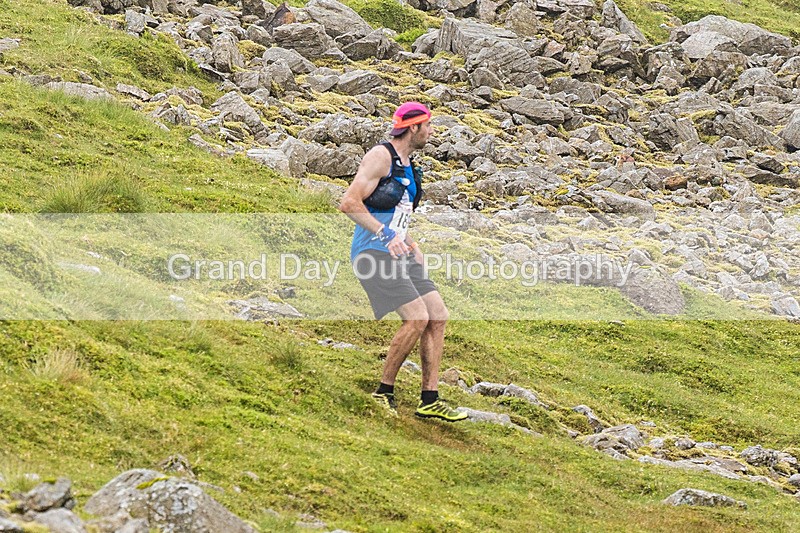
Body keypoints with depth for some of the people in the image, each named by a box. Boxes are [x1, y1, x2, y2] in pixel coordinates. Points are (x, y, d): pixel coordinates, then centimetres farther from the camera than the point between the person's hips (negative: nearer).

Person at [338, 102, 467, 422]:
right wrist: (386, 234, -24)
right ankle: (384, 392, -6)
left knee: (438, 316, 2)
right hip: (374, 252, -9)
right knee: (417, 318, -18)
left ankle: (429, 401, 5)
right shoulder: (381, 156, -11)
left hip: (400, 254, 9)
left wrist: (411, 245, 16)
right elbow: (349, 203, -19)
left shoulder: (409, 166, 19)